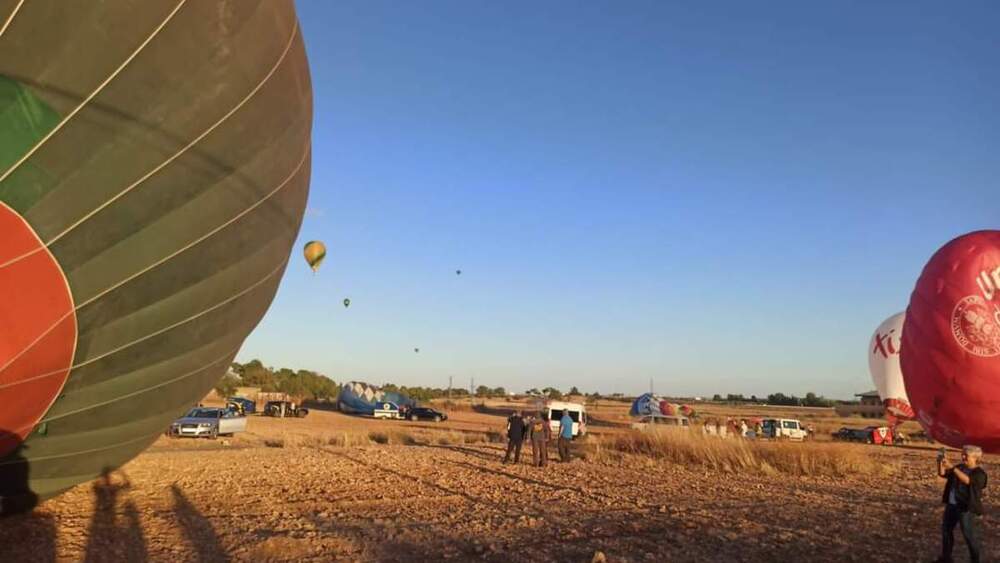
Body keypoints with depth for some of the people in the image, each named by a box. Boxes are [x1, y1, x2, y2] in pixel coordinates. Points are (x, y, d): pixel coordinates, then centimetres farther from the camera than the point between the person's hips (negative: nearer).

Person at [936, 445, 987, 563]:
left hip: (967, 508, -8)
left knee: (970, 536, -1)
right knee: (946, 530, 16)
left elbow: (966, 480, -32)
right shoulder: (959, 468, 8)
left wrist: (952, 467, -39)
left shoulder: (979, 474, -13)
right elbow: (942, 474, 4)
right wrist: (940, 463, -13)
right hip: (951, 505, 8)